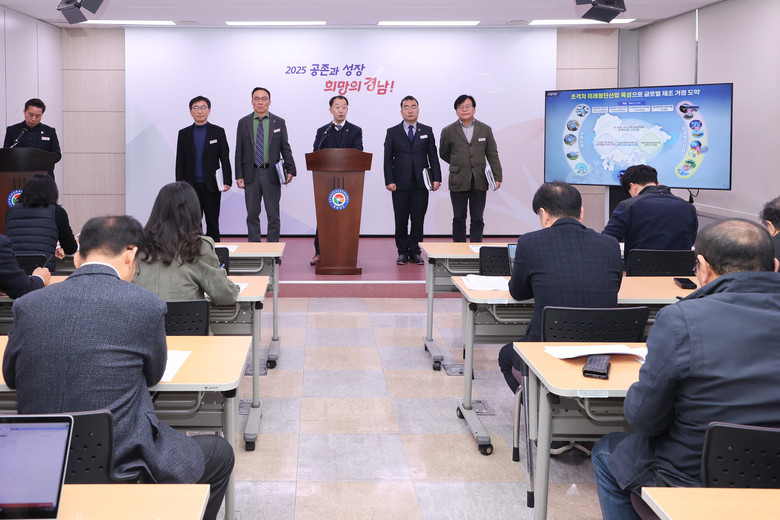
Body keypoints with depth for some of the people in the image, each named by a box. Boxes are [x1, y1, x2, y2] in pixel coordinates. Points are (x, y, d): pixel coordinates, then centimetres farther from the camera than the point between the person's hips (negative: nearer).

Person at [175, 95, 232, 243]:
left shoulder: (218, 132, 4)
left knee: (212, 223, 4)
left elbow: (225, 159, 3)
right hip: (191, 186, 1)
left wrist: (227, 181, -6)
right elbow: (180, 162, 8)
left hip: (211, 186, -1)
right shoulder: (184, 134, 8)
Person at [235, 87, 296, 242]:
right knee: (252, 215, 6)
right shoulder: (243, 123, 5)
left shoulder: (279, 122, 3)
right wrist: (239, 175, -3)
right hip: (251, 174, 1)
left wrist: (290, 170, -8)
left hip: (272, 174, -1)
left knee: (273, 215, 4)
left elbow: (285, 148, 3)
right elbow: (239, 151, 4)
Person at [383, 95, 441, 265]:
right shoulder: (393, 132, 7)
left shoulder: (427, 131, 11)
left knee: (418, 219, 2)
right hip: (400, 183, -1)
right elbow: (388, 159, 3)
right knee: (401, 220, 2)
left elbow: (433, 156, 9)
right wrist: (389, 181, -7)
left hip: (421, 182, 1)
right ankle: (402, 252, 13)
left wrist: (436, 178, -1)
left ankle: (415, 252, 11)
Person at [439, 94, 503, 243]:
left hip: (479, 182, 1)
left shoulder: (485, 130, 7)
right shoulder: (448, 131, 3)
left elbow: (492, 155, 6)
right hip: (458, 182, -1)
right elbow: (443, 154, 15)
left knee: (477, 220, 3)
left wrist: (497, 177, 0)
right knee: (459, 219, 5)